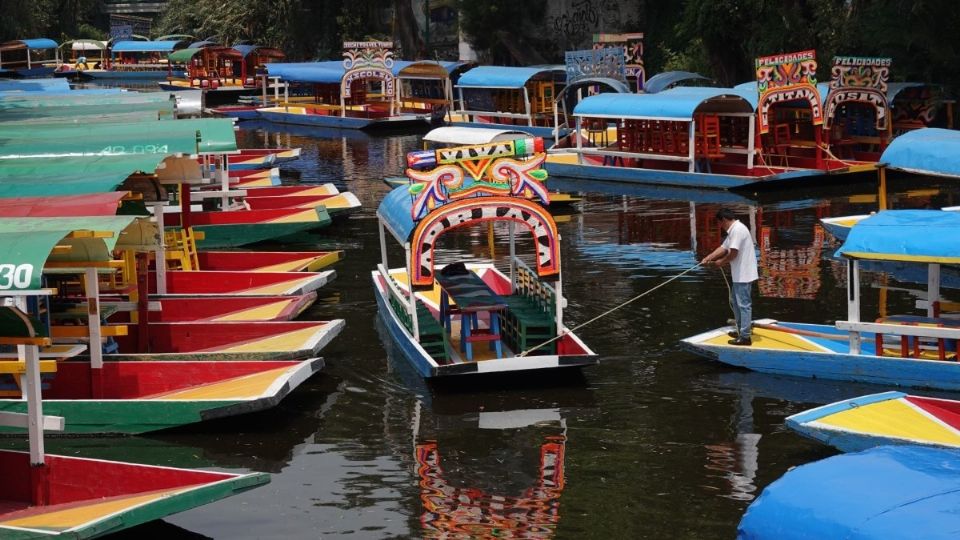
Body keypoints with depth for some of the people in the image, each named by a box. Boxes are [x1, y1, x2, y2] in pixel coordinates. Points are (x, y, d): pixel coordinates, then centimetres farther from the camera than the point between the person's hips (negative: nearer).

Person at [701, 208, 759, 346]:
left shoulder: (737, 230, -19)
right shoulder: (733, 230, 15)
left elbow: (733, 253, -22)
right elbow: (723, 248, 16)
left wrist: (720, 263, -7)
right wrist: (708, 258, 5)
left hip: (744, 274, -11)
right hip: (739, 274, 11)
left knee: (743, 304, -8)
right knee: (736, 300, 22)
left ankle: (745, 337, -6)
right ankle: (741, 330, 31)